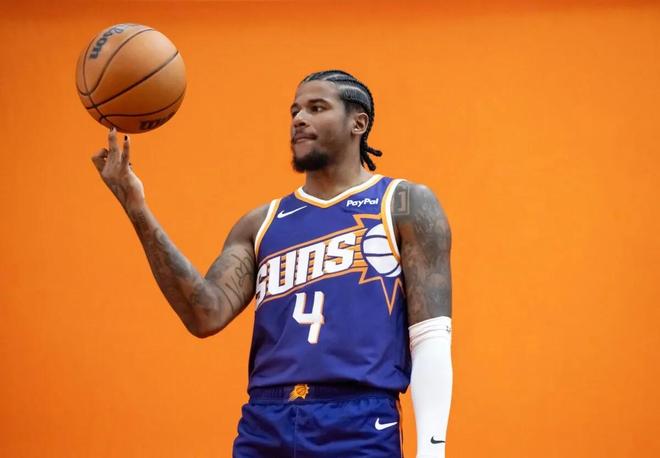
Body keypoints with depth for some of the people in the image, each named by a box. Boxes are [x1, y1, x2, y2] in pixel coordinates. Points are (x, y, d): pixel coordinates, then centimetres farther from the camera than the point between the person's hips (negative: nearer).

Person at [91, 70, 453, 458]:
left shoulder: (406, 205, 6)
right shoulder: (262, 223, 17)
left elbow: (431, 338, -1)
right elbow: (208, 316, 2)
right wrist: (139, 211, -5)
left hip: (358, 426, -4)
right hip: (263, 425, 4)